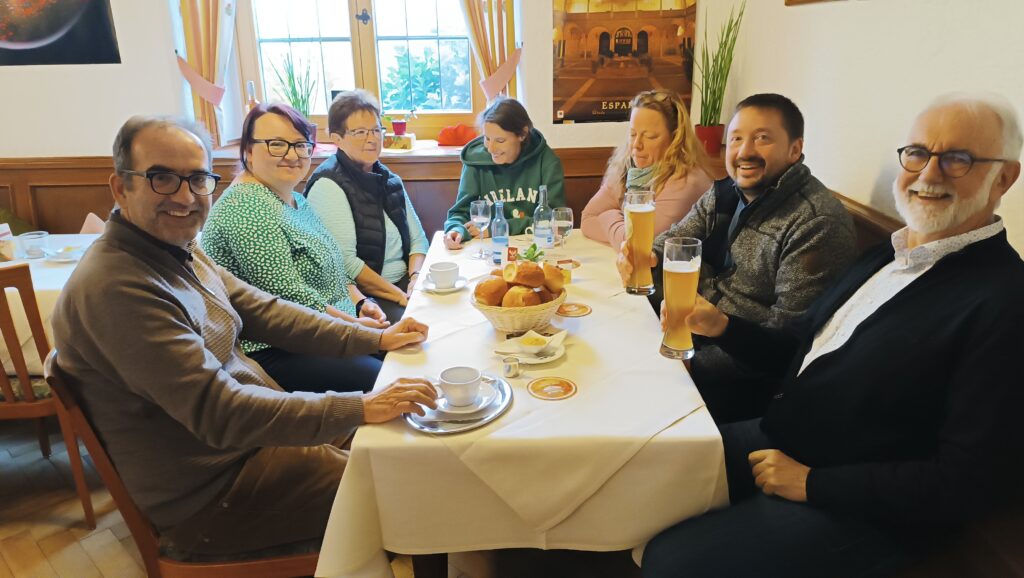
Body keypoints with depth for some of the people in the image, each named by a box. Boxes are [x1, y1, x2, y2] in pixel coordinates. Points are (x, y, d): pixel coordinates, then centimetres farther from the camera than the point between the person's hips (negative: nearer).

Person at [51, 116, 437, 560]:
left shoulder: (179, 250, 2)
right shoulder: (115, 288, -28)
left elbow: (261, 310, 4)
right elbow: (218, 412, -32)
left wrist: (374, 338, -2)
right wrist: (360, 409, -31)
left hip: (251, 434, 9)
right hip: (210, 494, -9)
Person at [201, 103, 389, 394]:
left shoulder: (295, 200, 13)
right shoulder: (246, 208, -17)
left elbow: (331, 267, 20)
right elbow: (287, 295, -23)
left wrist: (360, 301, 4)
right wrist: (354, 323, -15)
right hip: (273, 353, -10)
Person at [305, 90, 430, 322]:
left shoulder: (389, 180, 14)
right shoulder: (328, 186, -10)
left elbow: (418, 238, 14)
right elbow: (345, 262, -17)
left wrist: (416, 278, -6)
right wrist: (401, 297, -15)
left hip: (404, 284, 7)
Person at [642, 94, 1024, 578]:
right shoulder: (884, 257, 8)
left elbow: (971, 481, -21)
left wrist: (811, 482, -19)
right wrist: (724, 327, -3)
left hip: (860, 513, -7)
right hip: (778, 442, 8)